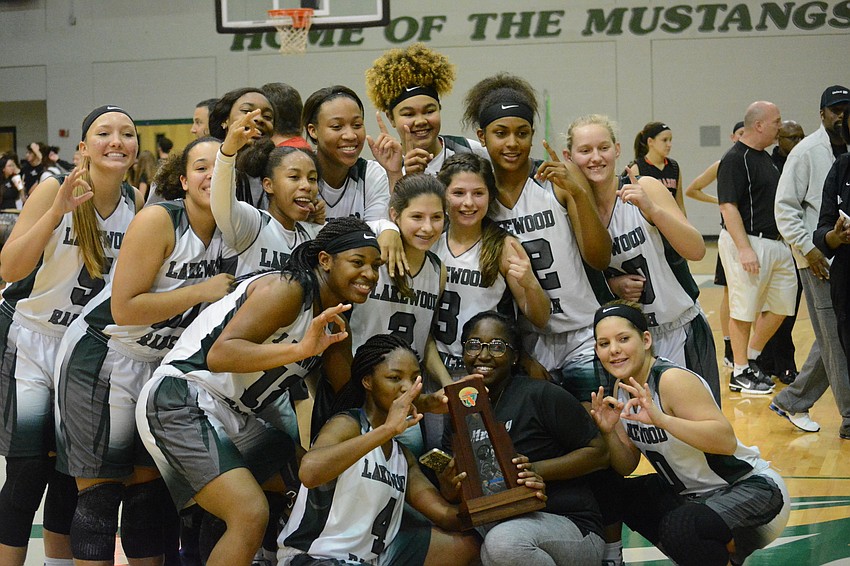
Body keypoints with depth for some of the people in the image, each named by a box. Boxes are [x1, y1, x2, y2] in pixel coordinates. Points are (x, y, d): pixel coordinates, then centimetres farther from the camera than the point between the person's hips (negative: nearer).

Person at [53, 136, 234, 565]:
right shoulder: (158, 220, -19)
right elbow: (124, 308, -23)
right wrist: (202, 292, -22)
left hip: (161, 365, 7)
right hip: (101, 358, -6)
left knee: (151, 485, 8)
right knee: (101, 491, -3)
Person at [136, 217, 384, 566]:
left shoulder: (334, 317, 11)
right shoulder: (289, 289, -17)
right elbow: (219, 354, -28)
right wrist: (300, 349, -38)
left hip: (237, 416, 10)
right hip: (183, 400, -10)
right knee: (251, 515, -26)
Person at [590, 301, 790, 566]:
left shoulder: (673, 380, -23)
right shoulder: (622, 390, 2)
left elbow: (726, 440, -33)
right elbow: (627, 466, 5)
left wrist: (661, 419, -42)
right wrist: (609, 432, -15)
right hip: (691, 494, 9)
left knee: (679, 528, -34)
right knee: (615, 495, 7)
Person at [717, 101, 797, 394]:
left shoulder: (764, 157, 15)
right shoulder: (735, 159, -13)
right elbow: (728, 207, -19)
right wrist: (744, 249, -25)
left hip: (775, 243, 9)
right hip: (747, 242, -9)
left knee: (781, 306, 11)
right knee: (744, 310, -1)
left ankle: (751, 359, 25)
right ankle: (740, 373, 8)